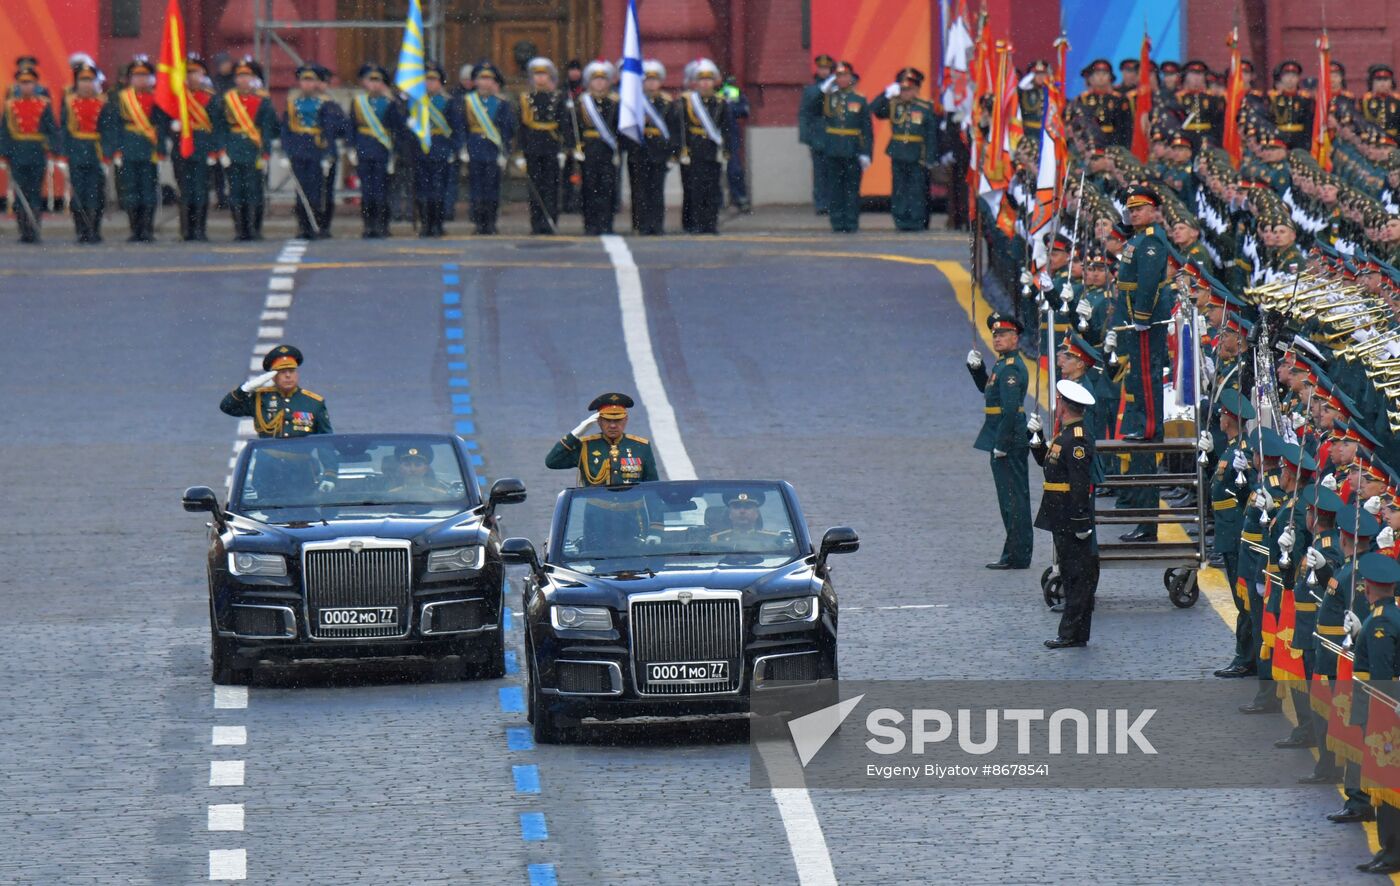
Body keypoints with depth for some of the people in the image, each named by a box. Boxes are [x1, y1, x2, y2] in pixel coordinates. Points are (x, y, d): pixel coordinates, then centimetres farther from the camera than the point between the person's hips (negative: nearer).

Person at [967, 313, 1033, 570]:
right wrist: (976, 368, 11)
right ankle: (1016, 553, 22)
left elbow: (1010, 409, -24)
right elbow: (987, 389, 28)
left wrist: (1001, 445, -23)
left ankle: (1016, 556, -2)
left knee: (1013, 498, -6)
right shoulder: (1004, 364, 14)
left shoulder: (1011, 368, -18)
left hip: (1009, 442, -11)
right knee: (1011, 498, 15)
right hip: (1003, 440, 11)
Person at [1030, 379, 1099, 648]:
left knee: (1078, 575, -5)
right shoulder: (1066, 436, 13)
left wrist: (1082, 522, -24)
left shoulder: (1077, 440, -19)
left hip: (1072, 520, -11)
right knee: (1070, 572, 13)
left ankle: (1072, 633, -4)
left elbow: (1080, 484, -23)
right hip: (1062, 520, 11)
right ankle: (1075, 633, 18)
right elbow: (1044, 460, 26)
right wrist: (1035, 436, 12)